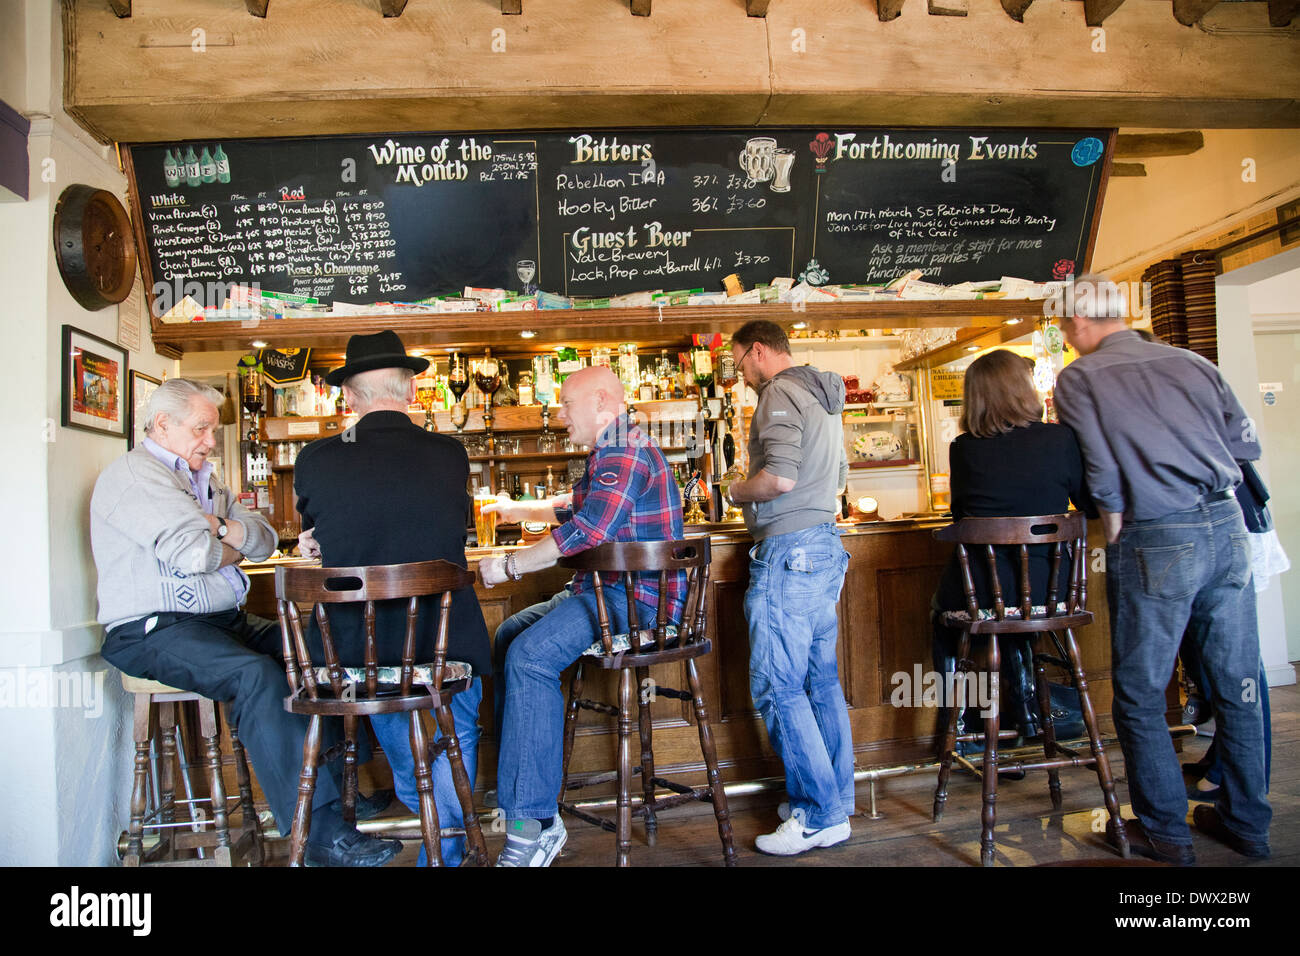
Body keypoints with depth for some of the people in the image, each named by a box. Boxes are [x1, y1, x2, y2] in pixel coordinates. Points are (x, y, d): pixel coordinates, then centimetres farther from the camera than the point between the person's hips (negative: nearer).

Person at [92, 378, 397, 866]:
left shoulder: (205, 480, 23)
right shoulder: (133, 473, -6)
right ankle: (317, 831, -32)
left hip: (225, 621, 9)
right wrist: (233, 547, 1)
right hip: (153, 632, -9)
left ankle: (340, 781, -3)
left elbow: (265, 539, 12)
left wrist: (220, 527, -7)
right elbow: (194, 552, -20)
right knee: (257, 674, -32)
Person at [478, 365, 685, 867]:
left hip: (635, 597, -12)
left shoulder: (623, 448, -14)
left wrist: (509, 565, -18)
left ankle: (535, 823, -22)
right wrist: (517, 510, 39)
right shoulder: (612, 449, 22)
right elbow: (577, 511, 39)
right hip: (610, 589, 12)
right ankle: (522, 795, 13)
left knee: (530, 654, -27)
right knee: (511, 633, 12)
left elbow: (588, 529, -26)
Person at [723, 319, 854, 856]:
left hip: (789, 550, -10)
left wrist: (736, 491, -5)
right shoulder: (822, 395, 19)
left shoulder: (780, 392, -11)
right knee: (821, 678, 13)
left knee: (776, 685, -4)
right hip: (825, 545, 10)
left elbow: (780, 478, -23)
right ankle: (836, 801, 22)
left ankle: (820, 816, 3)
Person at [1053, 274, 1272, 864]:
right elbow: (1247, 444, 12)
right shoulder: (1191, 362, 11)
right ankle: (1247, 823, 28)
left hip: (1156, 540, -6)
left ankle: (1166, 832, 17)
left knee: (1140, 695, 8)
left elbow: (1102, 472, -9)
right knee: (1236, 685, 15)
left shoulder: (1078, 378, -2)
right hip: (1227, 528, 6)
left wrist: (1113, 528, 4)